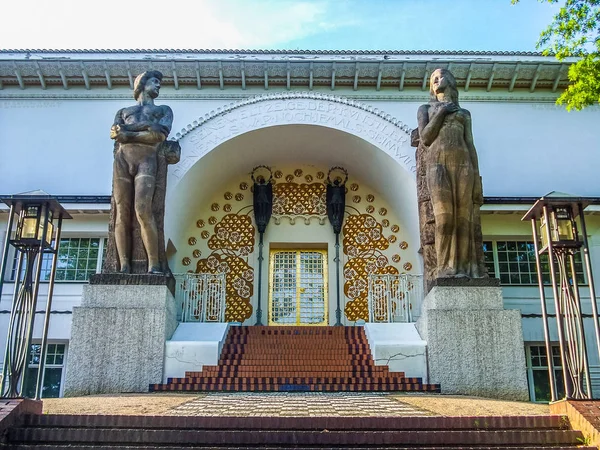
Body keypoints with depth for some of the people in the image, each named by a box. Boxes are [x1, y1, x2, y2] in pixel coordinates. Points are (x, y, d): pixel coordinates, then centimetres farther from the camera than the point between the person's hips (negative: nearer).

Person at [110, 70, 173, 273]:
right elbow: (115, 133, 8)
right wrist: (145, 126, -2)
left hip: (146, 160, -2)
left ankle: (154, 265, -21)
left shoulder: (164, 110, 26)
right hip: (122, 159, 2)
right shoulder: (123, 111, 30)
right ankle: (124, 268, -13)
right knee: (122, 214, -9)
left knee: (143, 210, -22)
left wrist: (127, 133, 2)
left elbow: (160, 135, 5)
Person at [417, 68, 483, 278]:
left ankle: (465, 268, -11)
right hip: (438, 165, -2)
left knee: (464, 219, -9)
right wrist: (441, 112, 1)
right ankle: (446, 268, -16)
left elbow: (470, 145, 15)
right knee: (444, 219, -15)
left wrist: (477, 178, 4)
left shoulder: (464, 113, 25)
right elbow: (425, 138, 4)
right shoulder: (425, 109, 21)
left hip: (463, 165, 2)